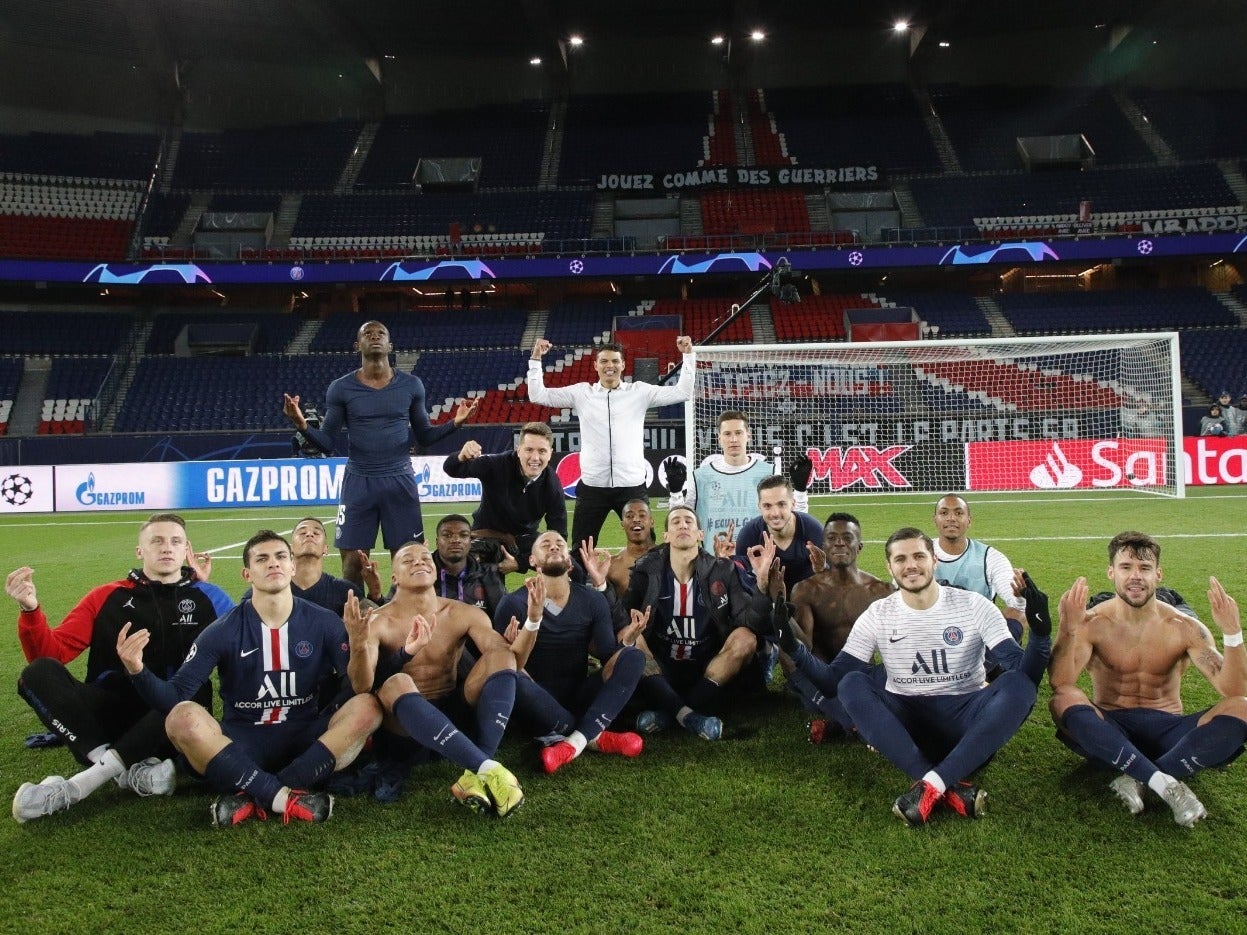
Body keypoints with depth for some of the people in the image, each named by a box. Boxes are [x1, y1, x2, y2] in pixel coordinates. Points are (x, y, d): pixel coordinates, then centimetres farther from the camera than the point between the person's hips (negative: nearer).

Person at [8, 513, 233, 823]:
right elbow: (51, 653, 5)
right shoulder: (107, 598, 12)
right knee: (38, 674, -23)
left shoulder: (206, 598, 8)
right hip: (112, 712, 2)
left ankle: (79, 783, -33)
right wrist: (31, 611, -14)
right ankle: (132, 770, -35)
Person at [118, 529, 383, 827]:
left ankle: (253, 797, -26)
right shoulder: (223, 631, -4)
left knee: (368, 706, -27)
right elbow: (175, 696, -6)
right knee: (183, 718, -28)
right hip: (242, 744, -1)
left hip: (307, 740, 1)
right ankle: (286, 797, -29)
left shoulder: (324, 623, -3)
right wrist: (138, 671, -25)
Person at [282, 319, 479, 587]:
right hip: (358, 482, 0)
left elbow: (424, 436, 9)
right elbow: (327, 443, 1)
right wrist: (303, 426, -19)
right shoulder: (340, 388, 0)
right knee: (353, 561, 2)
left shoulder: (411, 385, 3)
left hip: (400, 480, 1)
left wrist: (455, 423, -8)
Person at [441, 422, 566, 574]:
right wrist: (462, 457, -51)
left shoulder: (552, 486, -18)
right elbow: (451, 470, -25)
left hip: (525, 538, 2)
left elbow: (558, 535, -16)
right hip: (487, 535, -2)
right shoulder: (497, 465, -23)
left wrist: (521, 561, -24)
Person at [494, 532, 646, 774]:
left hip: (579, 697, 3)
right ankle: (594, 736, -20)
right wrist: (533, 618, -33)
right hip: (539, 705, -3)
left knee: (634, 656, -20)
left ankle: (576, 741, -30)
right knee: (512, 678, -36)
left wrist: (626, 641, -27)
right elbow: (511, 665, -17)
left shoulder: (592, 600, 2)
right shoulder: (514, 603, -7)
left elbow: (608, 655, -4)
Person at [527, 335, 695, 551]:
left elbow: (682, 392, 3)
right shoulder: (581, 392, 6)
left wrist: (688, 355, -3)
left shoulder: (640, 391, 5)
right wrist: (536, 359, 0)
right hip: (592, 486, 1)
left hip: (632, 486, 0)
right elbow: (538, 395, 6)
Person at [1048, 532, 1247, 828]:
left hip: (1166, 730, 2)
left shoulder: (1183, 627, -2)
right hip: (1110, 732, -1)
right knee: (1063, 700, -33)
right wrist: (1068, 630, -38)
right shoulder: (1092, 623, -8)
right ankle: (1166, 783, -33)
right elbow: (1060, 683, -23)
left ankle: (1136, 779, -26)